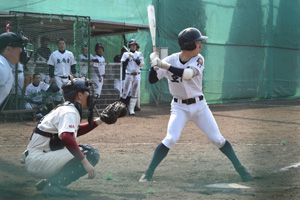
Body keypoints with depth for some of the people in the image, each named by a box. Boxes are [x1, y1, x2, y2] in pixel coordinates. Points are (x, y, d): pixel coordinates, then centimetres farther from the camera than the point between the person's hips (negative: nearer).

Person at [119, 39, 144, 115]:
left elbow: (141, 64, -8)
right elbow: (123, 65, -5)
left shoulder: (139, 54, 7)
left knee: (134, 93, 0)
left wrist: (134, 57, -17)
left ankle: (131, 109, 3)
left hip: (137, 75, 2)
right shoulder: (126, 54, 4)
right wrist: (128, 58, -15)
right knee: (125, 92, -7)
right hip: (129, 75, -2)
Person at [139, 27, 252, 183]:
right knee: (171, 139, -19)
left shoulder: (199, 60, -11)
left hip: (199, 106, 1)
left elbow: (186, 74, -30)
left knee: (217, 139, 2)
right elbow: (152, 80, -10)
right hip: (179, 107, -1)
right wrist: (154, 64, -28)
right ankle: (148, 173, -9)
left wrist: (164, 65, -36)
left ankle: (239, 167, 18)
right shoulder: (171, 60, -10)